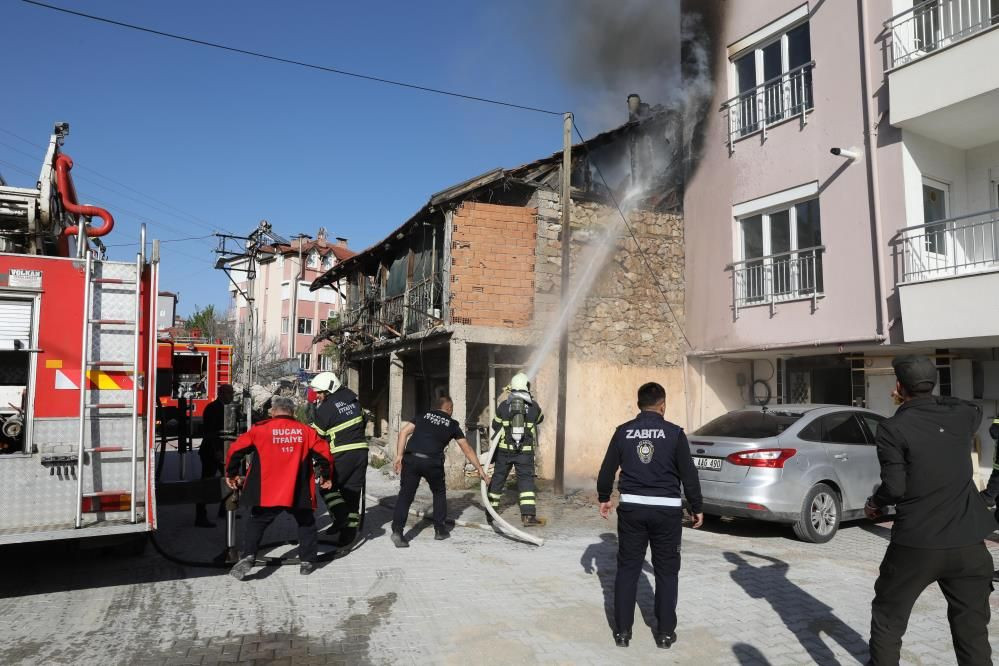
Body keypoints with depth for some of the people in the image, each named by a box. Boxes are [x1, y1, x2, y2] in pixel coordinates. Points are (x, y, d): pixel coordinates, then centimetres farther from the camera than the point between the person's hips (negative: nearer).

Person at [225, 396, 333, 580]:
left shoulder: (260, 429, 1)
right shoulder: (305, 431, 3)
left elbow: (236, 449, 1)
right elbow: (323, 453, 3)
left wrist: (231, 473, 15)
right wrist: (326, 476, 17)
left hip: (266, 492, 0)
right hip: (299, 492, 1)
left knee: (257, 522, 18)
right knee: (306, 523, 19)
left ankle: (248, 556, 2)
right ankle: (307, 561, 19)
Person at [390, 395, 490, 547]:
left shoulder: (424, 416, 21)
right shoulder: (452, 424, 17)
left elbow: (404, 431, 8)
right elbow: (467, 449, 20)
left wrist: (399, 455, 7)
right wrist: (480, 469, 26)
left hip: (410, 459, 1)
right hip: (432, 462, -1)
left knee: (405, 494, 9)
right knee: (439, 493, 22)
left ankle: (397, 530, -5)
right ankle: (439, 529, 26)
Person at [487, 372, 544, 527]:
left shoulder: (503, 405, -1)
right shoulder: (533, 406, 0)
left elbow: (495, 426, 10)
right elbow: (540, 419, 21)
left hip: (504, 450, 1)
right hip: (525, 451, -1)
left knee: (498, 478, 14)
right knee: (526, 480, 3)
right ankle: (528, 515, -7)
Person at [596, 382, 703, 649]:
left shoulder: (623, 432, 1)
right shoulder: (674, 433, -4)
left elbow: (607, 470, 6)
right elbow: (689, 474, -3)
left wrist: (603, 498, 21)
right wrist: (697, 508, 9)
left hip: (631, 507, 2)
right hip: (667, 509, -1)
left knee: (627, 570, 10)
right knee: (667, 572, 12)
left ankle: (622, 630, 14)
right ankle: (665, 632, 18)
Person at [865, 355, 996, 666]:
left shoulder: (892, 429, -12)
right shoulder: (961, 415, 1)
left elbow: (895, 487, -15)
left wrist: (874, 504, 5)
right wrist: (931, 399, 32)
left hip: (916, 544, -3)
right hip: (968, 543, 4)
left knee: (888, 619, 15)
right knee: (972, 628, 14)